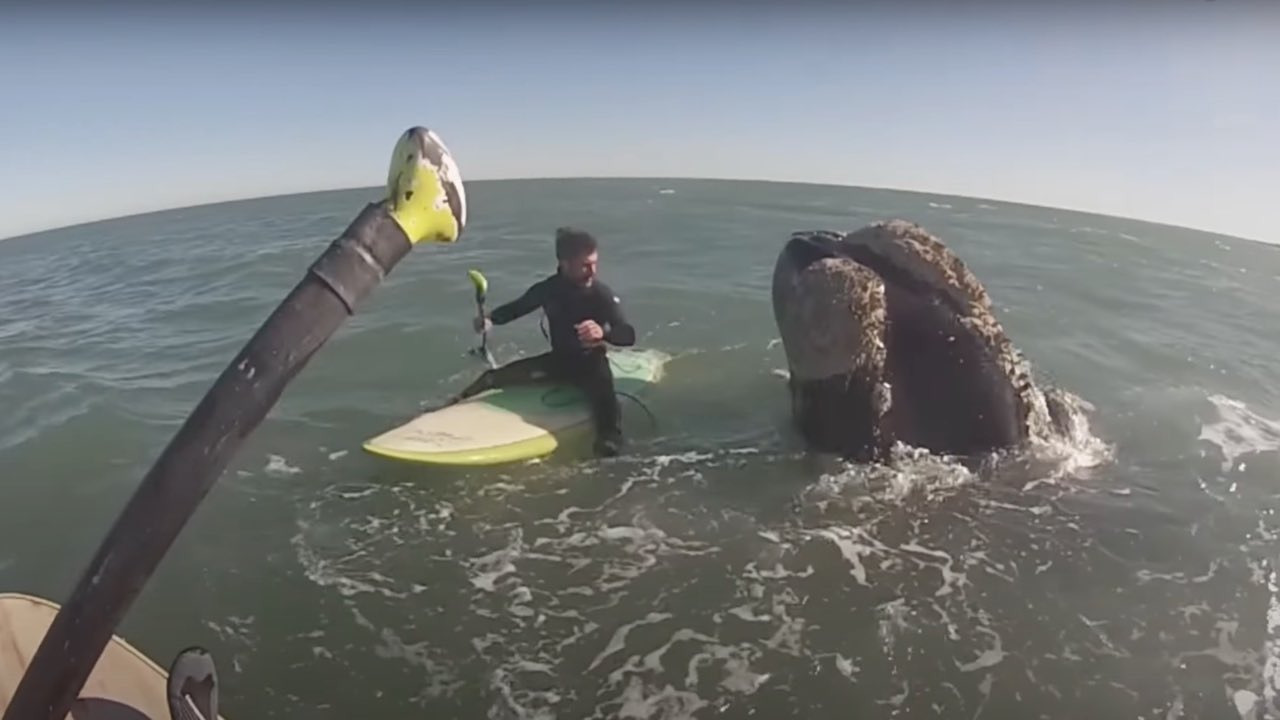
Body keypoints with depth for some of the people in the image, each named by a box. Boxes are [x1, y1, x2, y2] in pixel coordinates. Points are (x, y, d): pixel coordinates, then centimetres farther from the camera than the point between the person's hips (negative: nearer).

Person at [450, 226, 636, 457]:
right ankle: (454, 405, 14)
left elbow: (628, 335, -27)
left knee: (601, 391, -39)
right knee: (496, 377, -3)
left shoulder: (602, 295, -19)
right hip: (559, 359, 4)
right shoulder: (548, 288, -8)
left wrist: (603, 331, -49)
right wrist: (489, 319, -11)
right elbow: (517, 307, 8)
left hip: (592, 362, -4)